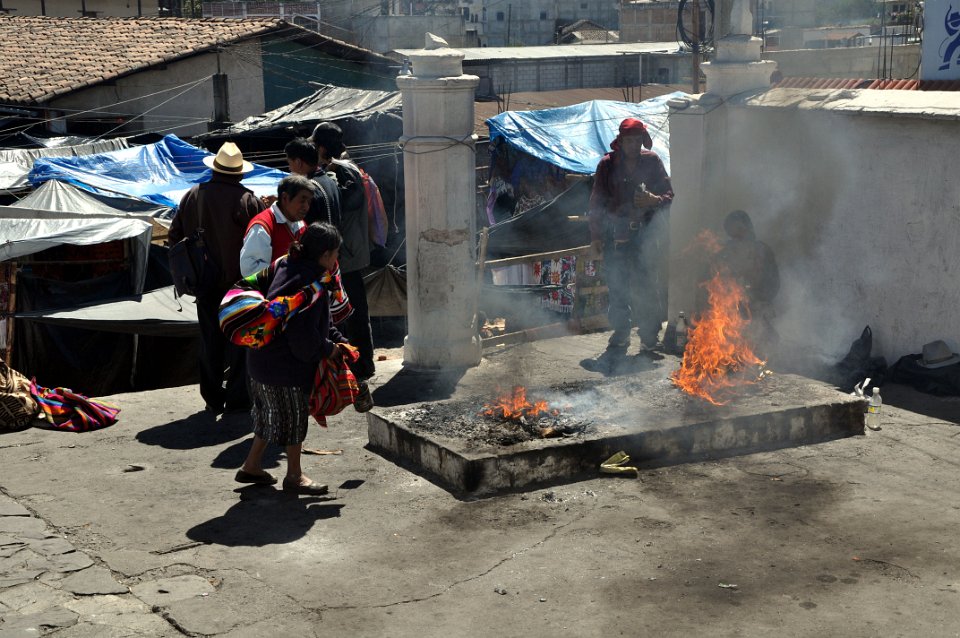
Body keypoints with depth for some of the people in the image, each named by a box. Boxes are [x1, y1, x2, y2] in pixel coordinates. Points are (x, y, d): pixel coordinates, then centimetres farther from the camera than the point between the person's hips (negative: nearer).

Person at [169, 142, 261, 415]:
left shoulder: (192, 196, 0)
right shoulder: (247, 200, -14)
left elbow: (175, 237, 7)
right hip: (239, 281, -4)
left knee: (210, 340, 13)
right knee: (240, 340, 5)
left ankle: (212, 398, 18)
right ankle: (237, 398, 7)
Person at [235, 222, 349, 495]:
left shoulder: (290, 267, 9)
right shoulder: (309, 284, -25)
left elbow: (318, 319, 18)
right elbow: (304, 336, -26)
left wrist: (338, 340, 10)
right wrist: (328, 350, -8)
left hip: (265, 358, 10)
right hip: (285, 364, -10)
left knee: (272, 414, 21)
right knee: (294, 415, 5)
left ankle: (252, 466, 32)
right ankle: (294, 476, 19)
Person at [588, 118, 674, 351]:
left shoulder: (651, 161, 4)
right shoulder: (607, 164, 3)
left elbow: (669, 194, 6)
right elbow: (597, 202, 5)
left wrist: (654, 200, -17)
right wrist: (596, 236, 1)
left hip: (645, 233, 0)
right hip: (615, 233, 0)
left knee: (646, 282, -5)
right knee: (617, 283, 1)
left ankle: (649, 332, 7)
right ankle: (621, 330, 14)